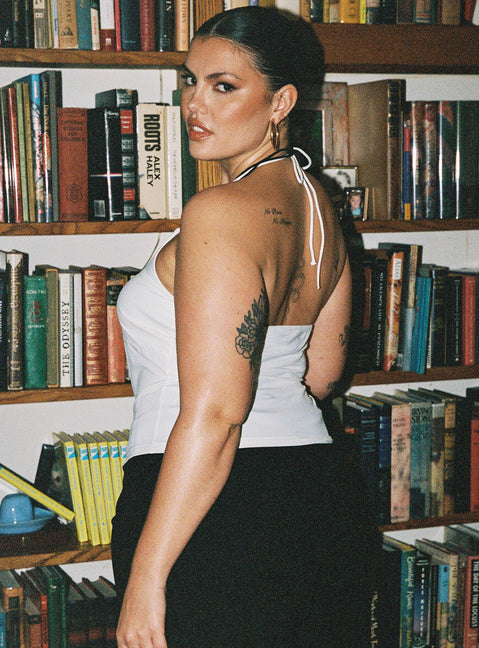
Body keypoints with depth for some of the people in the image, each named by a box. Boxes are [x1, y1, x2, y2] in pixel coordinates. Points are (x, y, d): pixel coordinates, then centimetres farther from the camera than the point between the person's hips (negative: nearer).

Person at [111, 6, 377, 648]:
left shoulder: (222, 214, -20)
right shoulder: (315, 203, 8)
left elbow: (213, 415, -25)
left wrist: (145, 576, -21)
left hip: (219, 519, -9)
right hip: (319, 489, 9)